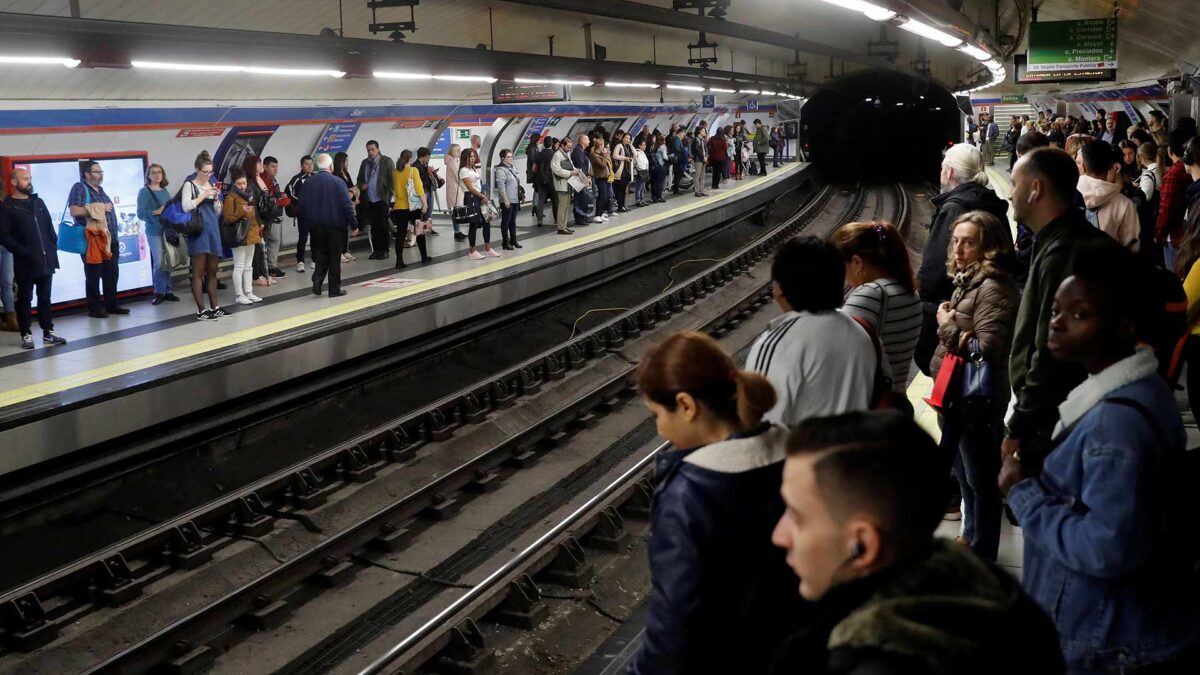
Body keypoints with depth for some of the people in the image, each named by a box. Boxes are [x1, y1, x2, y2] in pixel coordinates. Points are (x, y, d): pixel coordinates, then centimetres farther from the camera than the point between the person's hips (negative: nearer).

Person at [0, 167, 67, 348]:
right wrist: (22, 251, -16)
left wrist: (53, 247, 6)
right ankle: (26, 334, 9)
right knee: (24, 299, 2)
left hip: (46, 260, 5)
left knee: (45, 298, 10)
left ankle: (48, 332, 16)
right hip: (25, 263, -5)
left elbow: (49, 227, 17)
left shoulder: (38, 202, 15)